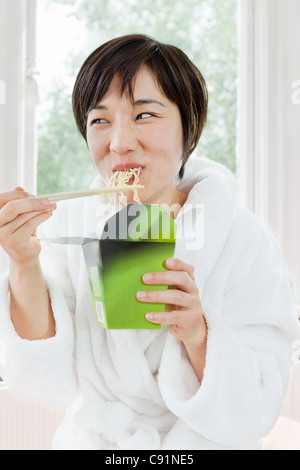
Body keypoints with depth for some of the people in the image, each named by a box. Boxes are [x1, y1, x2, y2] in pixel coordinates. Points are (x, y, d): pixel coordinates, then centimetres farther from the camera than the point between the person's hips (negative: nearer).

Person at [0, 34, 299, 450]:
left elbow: (254, 413, -11)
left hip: (200, 446, -2)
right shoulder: (64, 226, -5)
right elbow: (52, 383, -9)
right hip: (88, 440, 3)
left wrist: (197, 333, -26)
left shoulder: (246, 243, -11)